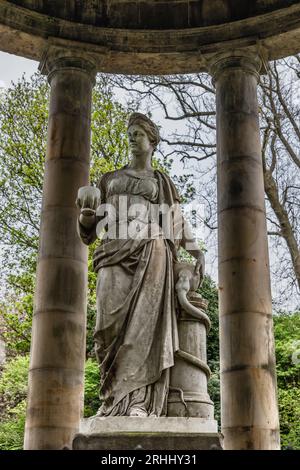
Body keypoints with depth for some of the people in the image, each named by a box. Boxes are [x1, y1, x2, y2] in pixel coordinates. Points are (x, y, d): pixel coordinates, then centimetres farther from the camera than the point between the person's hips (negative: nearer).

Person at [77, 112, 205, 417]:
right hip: (115, 253, 2)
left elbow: (178, 224, 18)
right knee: (111, 323, -15)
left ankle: (138, 402, -25)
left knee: (144, 321, -18)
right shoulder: (110, 180, 26)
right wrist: (86, 214, -3)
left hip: (150, 252, -2)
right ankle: (114, 396, -10)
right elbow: (88, 231, 21)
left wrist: (196, 252, 0)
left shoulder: (162, 183, 23)